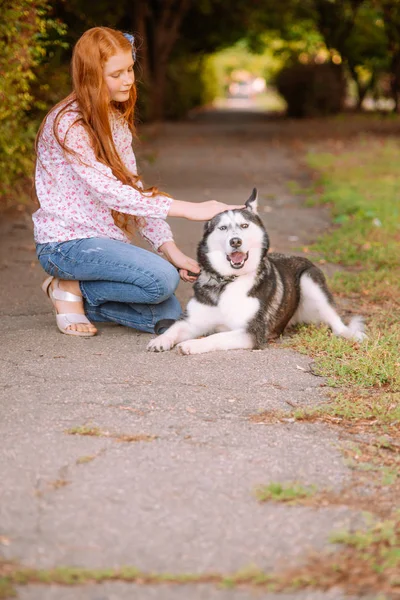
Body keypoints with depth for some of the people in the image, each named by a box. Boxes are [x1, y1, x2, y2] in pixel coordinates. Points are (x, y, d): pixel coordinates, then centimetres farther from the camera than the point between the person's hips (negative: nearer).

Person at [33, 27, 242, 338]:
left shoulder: (116, 119, 11)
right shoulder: (68, 124, -17)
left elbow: (133, 188, 9)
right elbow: (109, 192, -26)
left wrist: (170, 248, -3)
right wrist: (190, 209, -29)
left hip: (108, 241, 8)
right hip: (66, 242, -8)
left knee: (167, 315, -10)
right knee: (162, 278, -27)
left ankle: (80, 297, 10)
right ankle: (72, 289, -5)